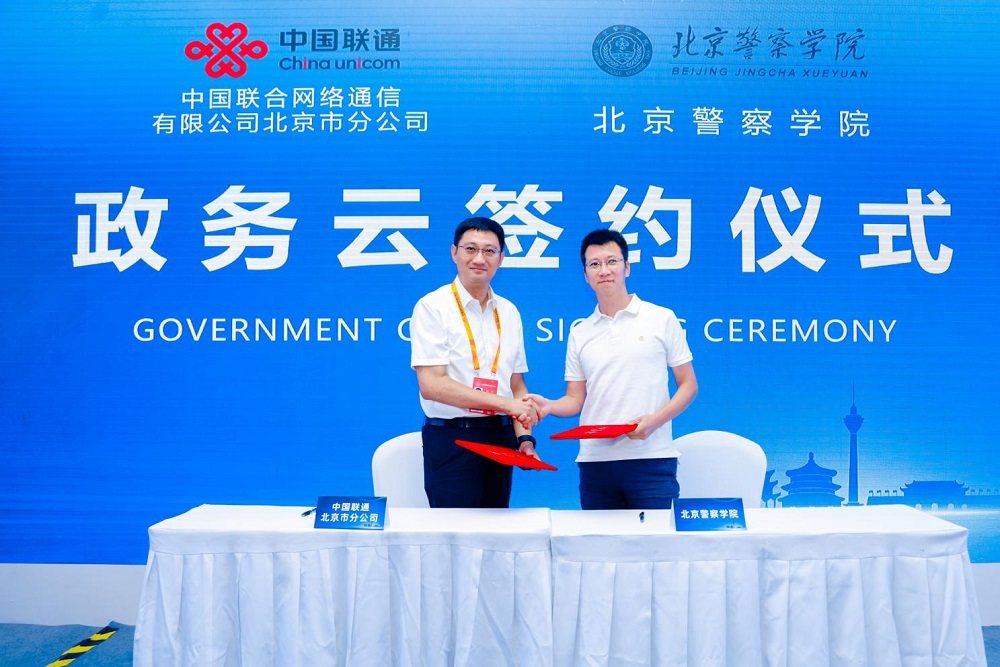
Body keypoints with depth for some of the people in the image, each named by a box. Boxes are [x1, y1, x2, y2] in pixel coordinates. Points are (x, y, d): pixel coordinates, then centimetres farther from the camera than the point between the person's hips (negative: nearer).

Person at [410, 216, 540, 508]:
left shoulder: (509, 312, 10)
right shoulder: (432, 307, -7)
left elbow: (517, 385, 13)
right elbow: (431, 385, -16)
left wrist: (524, 437, -3)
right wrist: (506, 403, -19)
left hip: (500, 438, 5)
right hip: (451, 438, -5)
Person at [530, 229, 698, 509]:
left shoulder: (662, 319, 4)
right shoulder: (579, 334, 12)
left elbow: (688, 385, 5)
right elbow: (575, 400, 12)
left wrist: (655, 420, -11)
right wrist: (548, 405, -10)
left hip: (651, 458, -3)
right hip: (595, 462, 3)